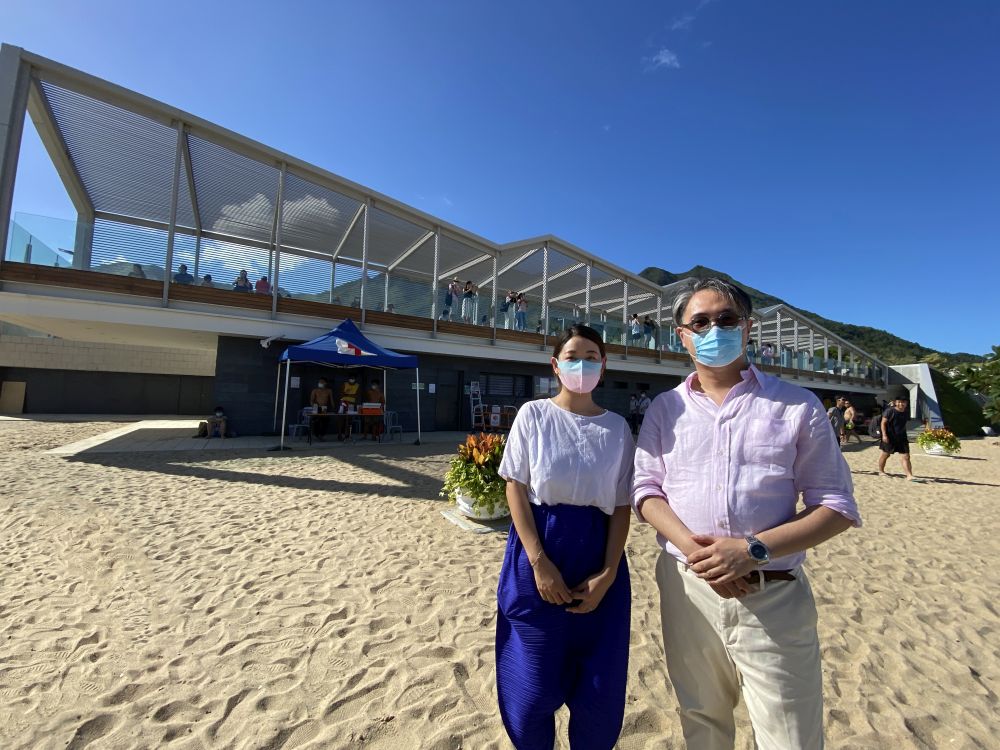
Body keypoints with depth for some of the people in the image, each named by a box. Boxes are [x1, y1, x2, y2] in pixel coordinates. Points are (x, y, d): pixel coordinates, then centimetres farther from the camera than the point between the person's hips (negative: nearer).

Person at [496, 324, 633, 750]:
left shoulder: (617, 427, 2)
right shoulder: (533, 414, -4)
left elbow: (621, 505, 2)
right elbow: (515, 488, -6)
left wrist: (608, 574, -7)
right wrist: (539, 562, -12)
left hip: (598, 558, 2)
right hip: (539, 553, -2)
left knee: (600, 688, 12)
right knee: (534, 686, 9)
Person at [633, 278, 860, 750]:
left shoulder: (796, 406, -2)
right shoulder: (665, 410, 3)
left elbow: (837, 506, -3)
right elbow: (647, 490, 2)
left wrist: (753, 549, -17)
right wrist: (691, 546, -17)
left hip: (774, 595, -1)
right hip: (686, 588, 2)